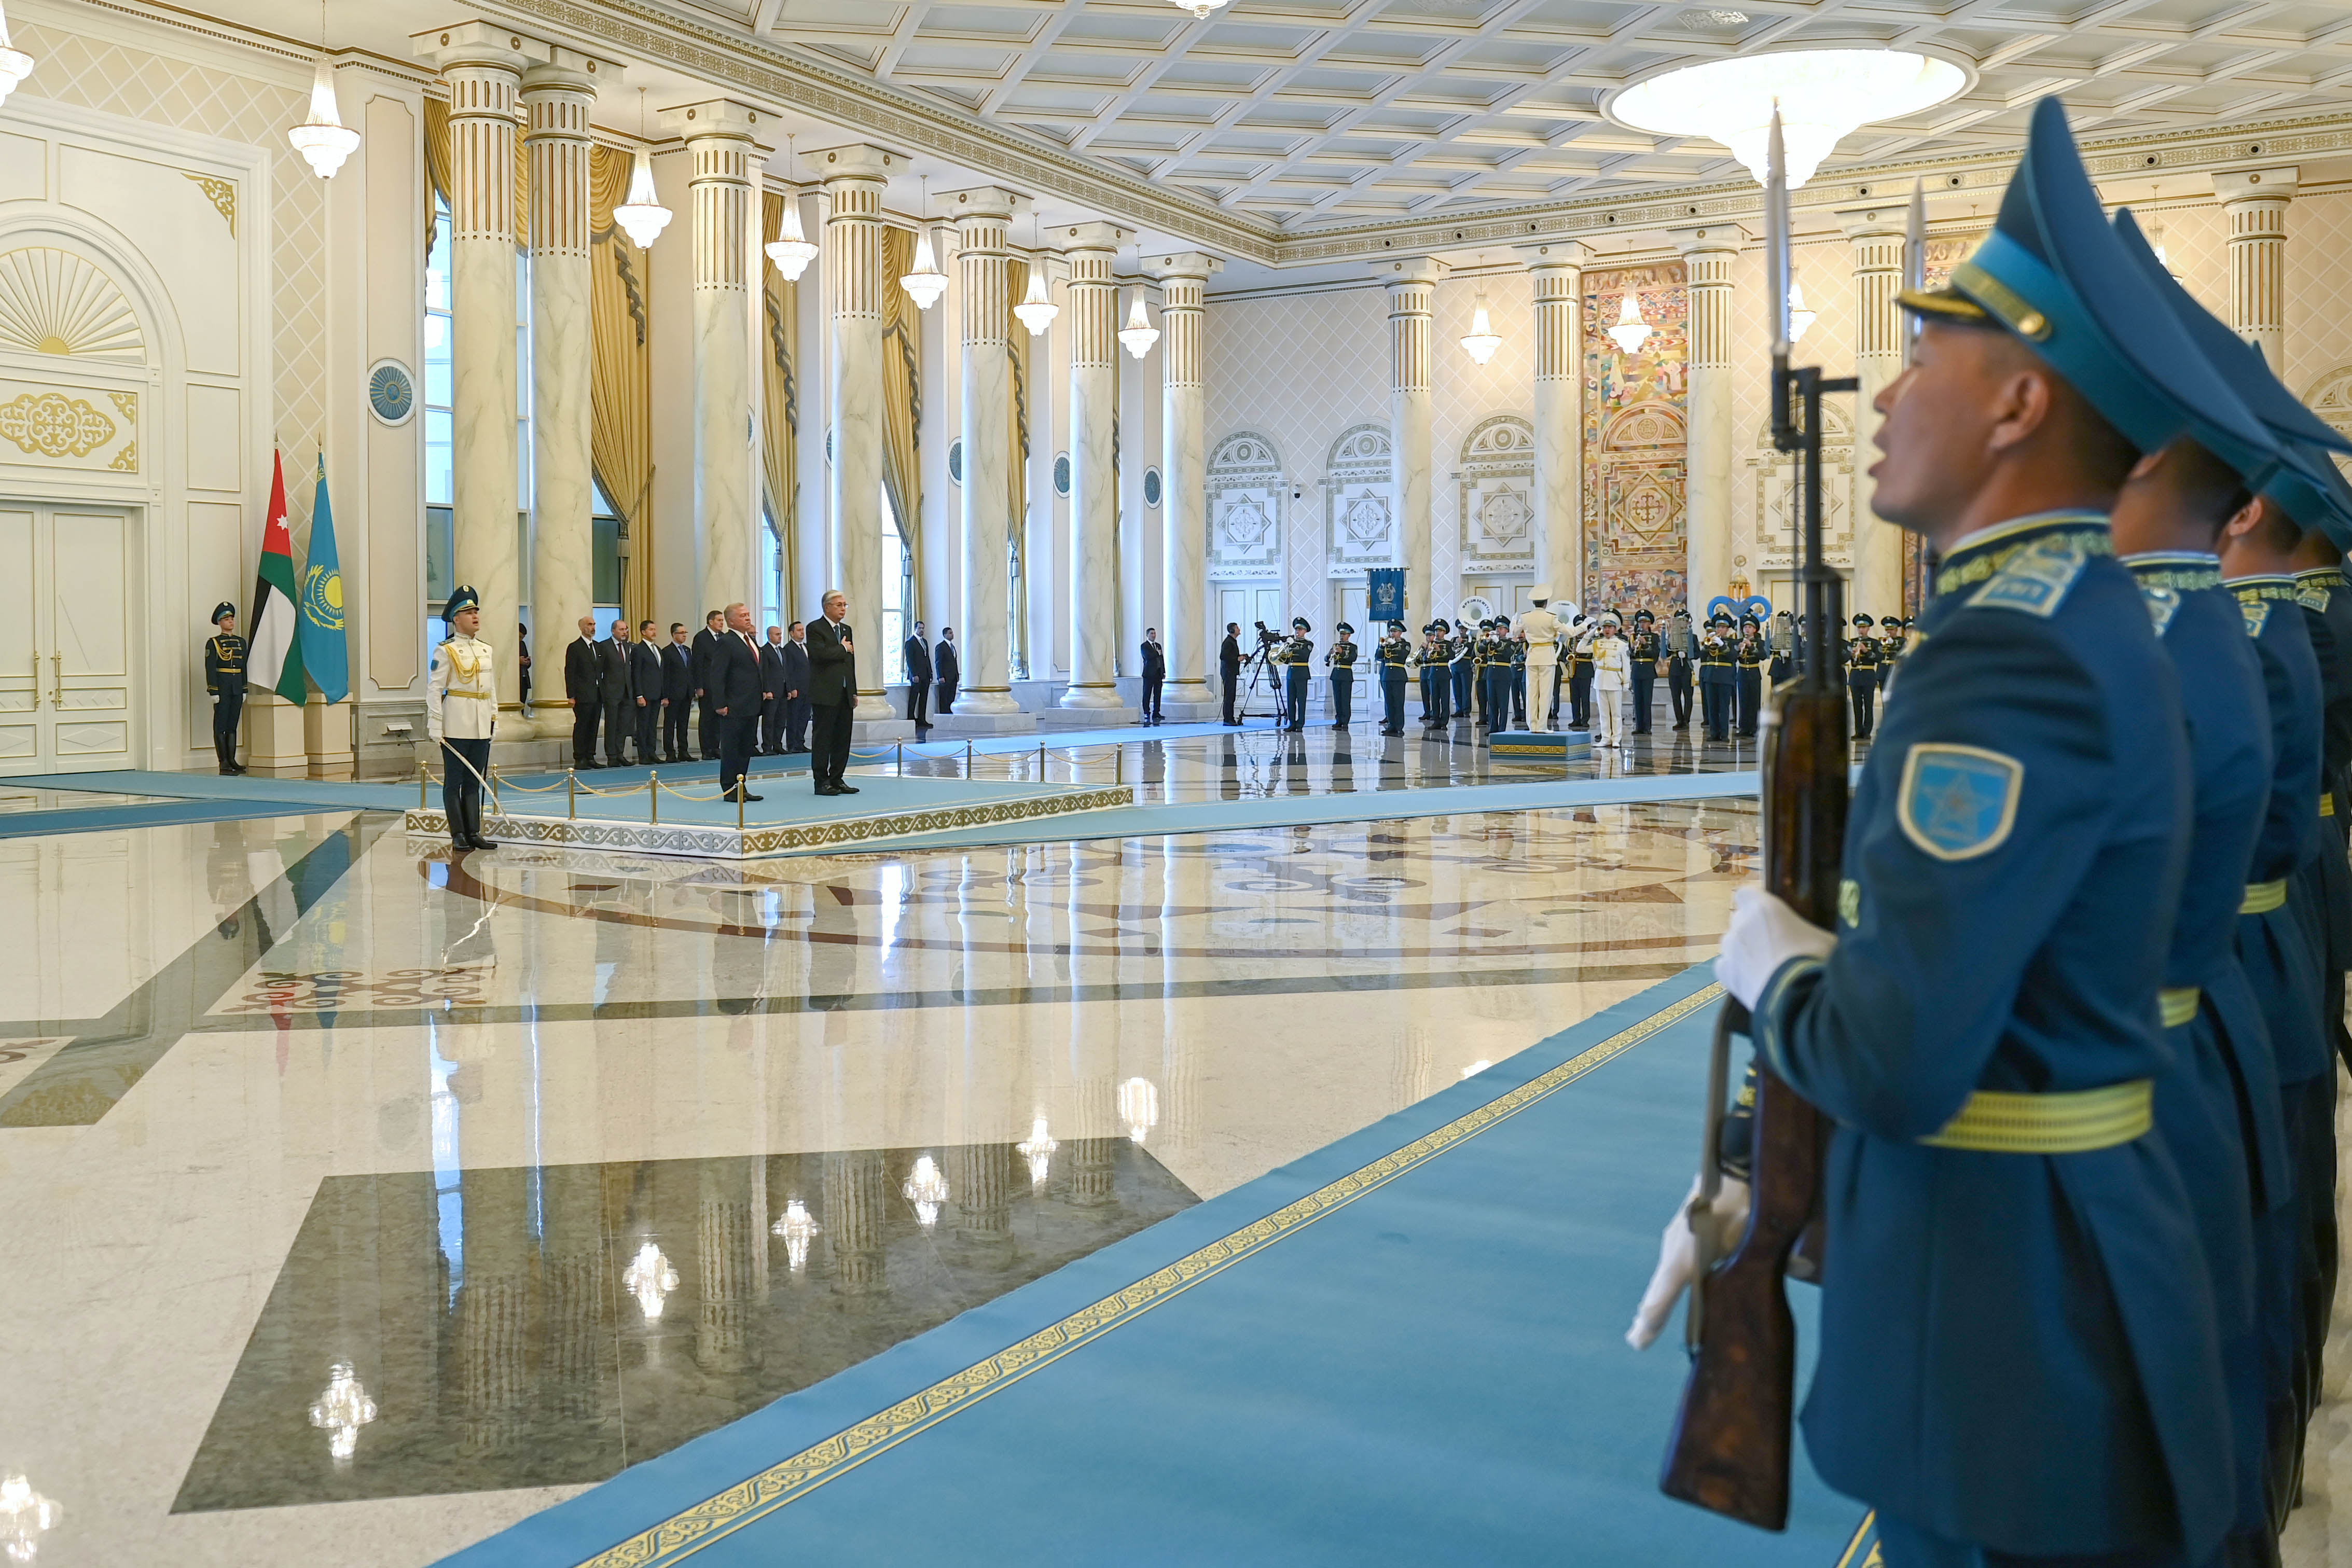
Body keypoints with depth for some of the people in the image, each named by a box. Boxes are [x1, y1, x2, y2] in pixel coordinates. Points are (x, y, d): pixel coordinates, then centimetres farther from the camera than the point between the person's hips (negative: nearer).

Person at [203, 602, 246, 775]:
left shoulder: (241, 642, 14)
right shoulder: (213, 643, -3)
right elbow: (210, 668, -7)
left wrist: (245, 691, 11)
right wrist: (214, 692, -14)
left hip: (237, 687, 5)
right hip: (222, 686, -5)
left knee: (233, 725, 8)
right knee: (221, 725, -3)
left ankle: (232, 760, 12)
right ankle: (224, 763, -2)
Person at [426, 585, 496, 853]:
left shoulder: (485, 649, 13)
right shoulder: (445, 651, -5)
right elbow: (434, 689, -8)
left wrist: (494, 718, 14)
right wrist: (436, 726, -12)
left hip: (481, 727, 6)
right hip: (456, 727, -6)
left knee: (474, 781, 9)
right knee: (454, 781, 1)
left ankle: (474, 833, 13)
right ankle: (458, 835, 4)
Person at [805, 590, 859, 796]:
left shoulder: (846, 630, 17)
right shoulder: (815, 628, -6)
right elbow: (820, 653, -23)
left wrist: (854, 692, 15)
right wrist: (843, 649, -8)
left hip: (845, 694, 7)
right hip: (825, 694, -7)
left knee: (843, 739, 8)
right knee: (822, 739, -2)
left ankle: (837, 779, 15)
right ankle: (821, 782, 1)